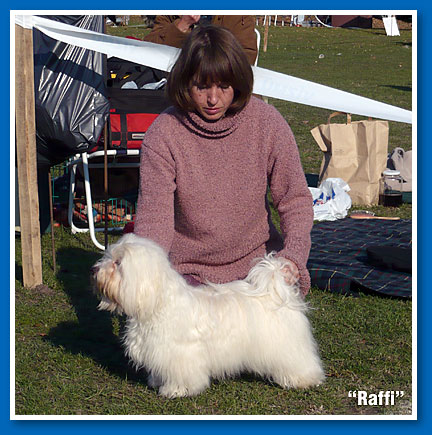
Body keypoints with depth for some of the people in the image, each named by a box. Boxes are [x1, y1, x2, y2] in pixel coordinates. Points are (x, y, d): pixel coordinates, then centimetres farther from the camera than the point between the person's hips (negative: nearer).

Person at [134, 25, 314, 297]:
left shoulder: (267, 123, -9)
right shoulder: (163, 135, -13)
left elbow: (296, 198, -4)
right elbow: (154, 216, -18)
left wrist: (293, 255, -22)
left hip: (256, 260, 2)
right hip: (190, 270, -2)